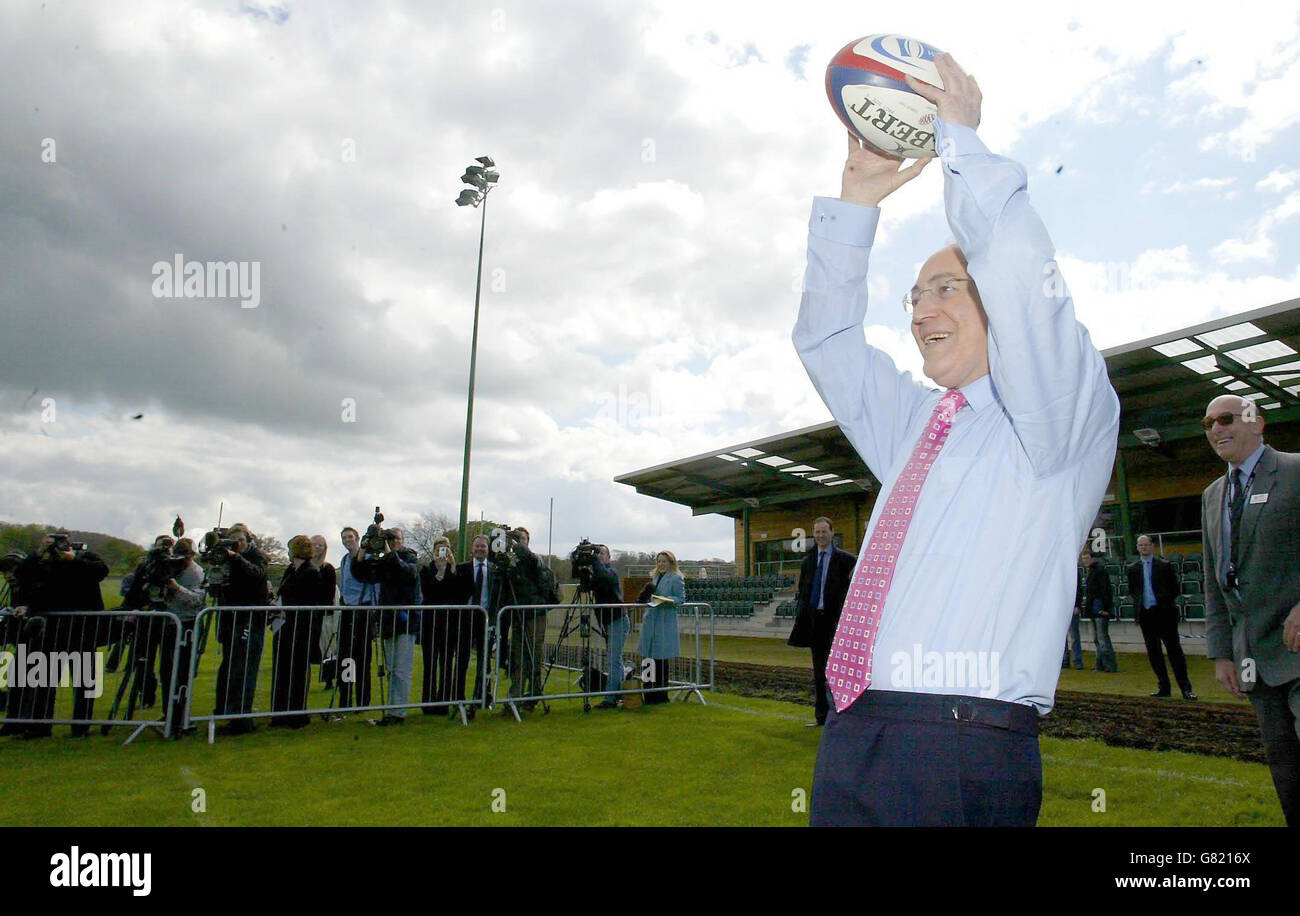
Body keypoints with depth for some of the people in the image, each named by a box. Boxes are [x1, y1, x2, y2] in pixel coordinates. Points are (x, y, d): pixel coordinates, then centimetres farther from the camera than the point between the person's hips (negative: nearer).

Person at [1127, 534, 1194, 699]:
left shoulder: (1165, 565, 3)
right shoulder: (1132, 568, 11)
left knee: (1174, 649, -4)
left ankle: (1185, 688, -1)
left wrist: (1167, 602, -3)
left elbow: (1175, 588, 4)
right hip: (1145, 614, 3)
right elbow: (1131, 590, 17)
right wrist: (1137, 603, 3)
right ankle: (1163, 687, 13)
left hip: (1164, 612, -3)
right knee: (1153, 651, 6)